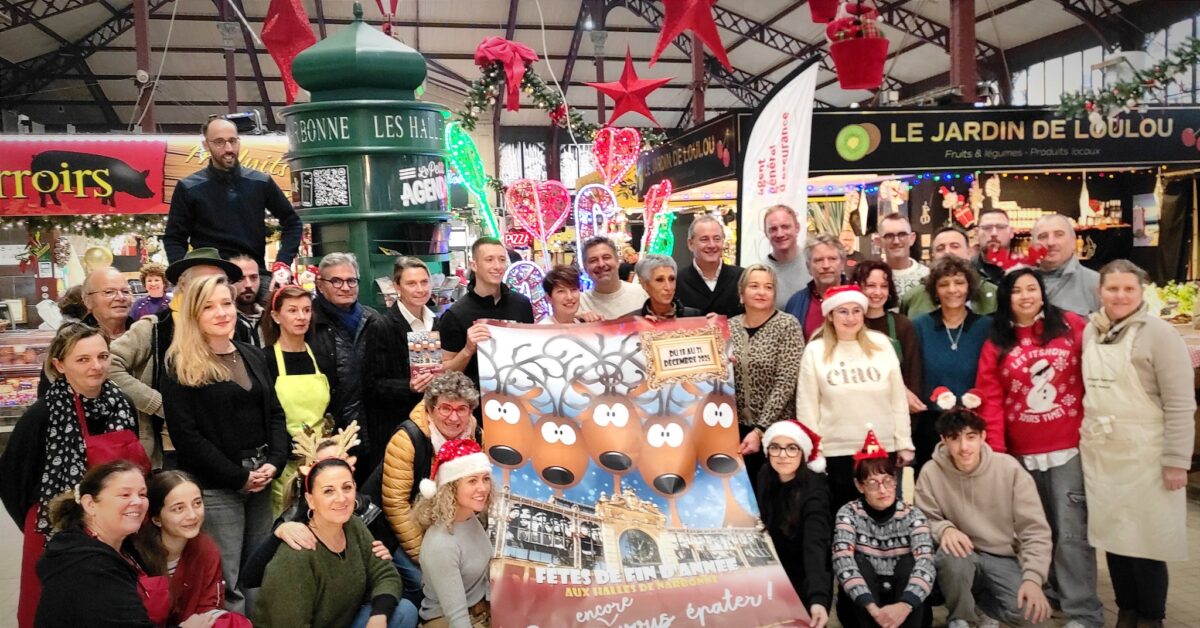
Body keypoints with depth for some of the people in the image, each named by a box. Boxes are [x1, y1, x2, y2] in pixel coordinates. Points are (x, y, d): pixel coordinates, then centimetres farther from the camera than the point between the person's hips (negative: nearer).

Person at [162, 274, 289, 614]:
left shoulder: (252, 356, 12)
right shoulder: (181, 367, -7)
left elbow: (275, 413, 12)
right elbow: (186, 435, -12)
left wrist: (275, 462, -5)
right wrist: (238, 477, -14)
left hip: (260, 480, 6)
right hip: (215, 488, -6)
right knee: (225, 584, 0)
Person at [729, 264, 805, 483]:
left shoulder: (787, 325, -7)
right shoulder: (729, 327, 4)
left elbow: (786, 382, -13)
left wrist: (760, 430, -17)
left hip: (775, 429, -3)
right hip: (737, 427, 3)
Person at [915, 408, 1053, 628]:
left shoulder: (1009, 468, -12)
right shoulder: (931, 473, -12)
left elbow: (1035, 529, -10)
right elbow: (925, 521, -3)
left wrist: (1033, 577, -22)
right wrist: (944, 529, -27)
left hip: (1003, 559, 1)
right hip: (963, 556, 0)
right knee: (950, 556, -36)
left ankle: (982, 606, 11)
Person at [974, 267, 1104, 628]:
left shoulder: (1071, 326, 0)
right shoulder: (996, 343, 5)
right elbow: (990, 400, 1)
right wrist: (996, 452, -4)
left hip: (1071, 448, -3)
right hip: (1022, 455, 3)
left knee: (1072, 531, -3)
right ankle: (1056, 591, 27)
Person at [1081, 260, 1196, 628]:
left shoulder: (1158, 333, -10)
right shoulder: (1090, 332, 8)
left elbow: (1180, 404, -12)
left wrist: (1176, 459, -14)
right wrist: (1082, 438, 13)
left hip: (1143, 455, -5)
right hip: (1099, 453, 5)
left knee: (1146, 537, 3)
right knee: (1111, 533, 12)